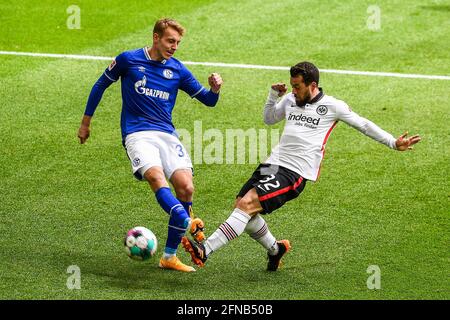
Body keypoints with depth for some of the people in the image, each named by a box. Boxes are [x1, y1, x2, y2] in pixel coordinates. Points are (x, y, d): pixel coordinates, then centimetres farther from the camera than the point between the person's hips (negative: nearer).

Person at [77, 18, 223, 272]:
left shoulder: (178, 70, 10)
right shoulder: (128, 60, 3)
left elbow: (208, 100, 15)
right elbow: (101, 86, 16)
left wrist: (214, 89, -9)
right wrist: (86, 123, 20)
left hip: (167, 134, 3)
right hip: (137, 134, -3)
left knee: (186, 187, -16)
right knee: (156, 176, -32)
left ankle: (170, 256, -6)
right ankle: (189, 224, -54)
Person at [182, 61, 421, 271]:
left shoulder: (332, 106, 1)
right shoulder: (290, 99, 17)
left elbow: (363, 125, 13)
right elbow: (269, 119, 34)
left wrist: (393, 143, 13)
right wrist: (273, 94, 16)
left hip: (294, 173, -7)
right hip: (273, 164, 7)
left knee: (247, 204, -22)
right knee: (241, 205, -4)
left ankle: (204, 250, -29)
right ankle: (275, 249, 21)